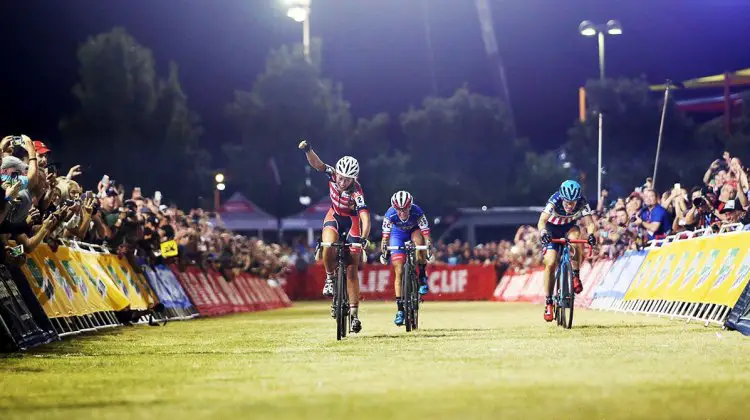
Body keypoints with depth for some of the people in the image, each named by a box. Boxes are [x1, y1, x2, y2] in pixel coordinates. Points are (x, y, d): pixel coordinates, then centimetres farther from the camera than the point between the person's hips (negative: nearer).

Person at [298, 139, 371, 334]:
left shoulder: (357, 192, -33)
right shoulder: (333, 175, -22)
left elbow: (365, 217, -43)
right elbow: (316, 164, -29)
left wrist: (363, 238, -58)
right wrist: (308, 150, -49)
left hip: (352, 221, -2)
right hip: (334, 217, 2)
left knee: (352, 271, -3)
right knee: (328, 246, -32)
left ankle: (354, 313, 4)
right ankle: (330, 278, -5)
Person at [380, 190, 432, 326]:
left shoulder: (417, 212, -33)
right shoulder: (390, 214, -31)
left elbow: (426, 232, -33)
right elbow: (385, 235, -30)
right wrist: (384, 253, -38)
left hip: (414, 231, 0)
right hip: (398, 234, 0)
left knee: (418, 240, -38)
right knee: (399, 271, -9)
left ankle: (423, 278, -18)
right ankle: (400, 309, -4)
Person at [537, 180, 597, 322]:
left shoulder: (582, 204, -27)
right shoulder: (554, 202, -32)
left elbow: (590, 222, -36)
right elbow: (542, 221, -43)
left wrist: (591, 234, -58)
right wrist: (543, 232, -64)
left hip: (569, 228, 1)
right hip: (552, 230, -1)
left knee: (575, 236, -35)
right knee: (550, 263, -16)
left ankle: (576, 276, -20)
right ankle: (549, 302, -5)